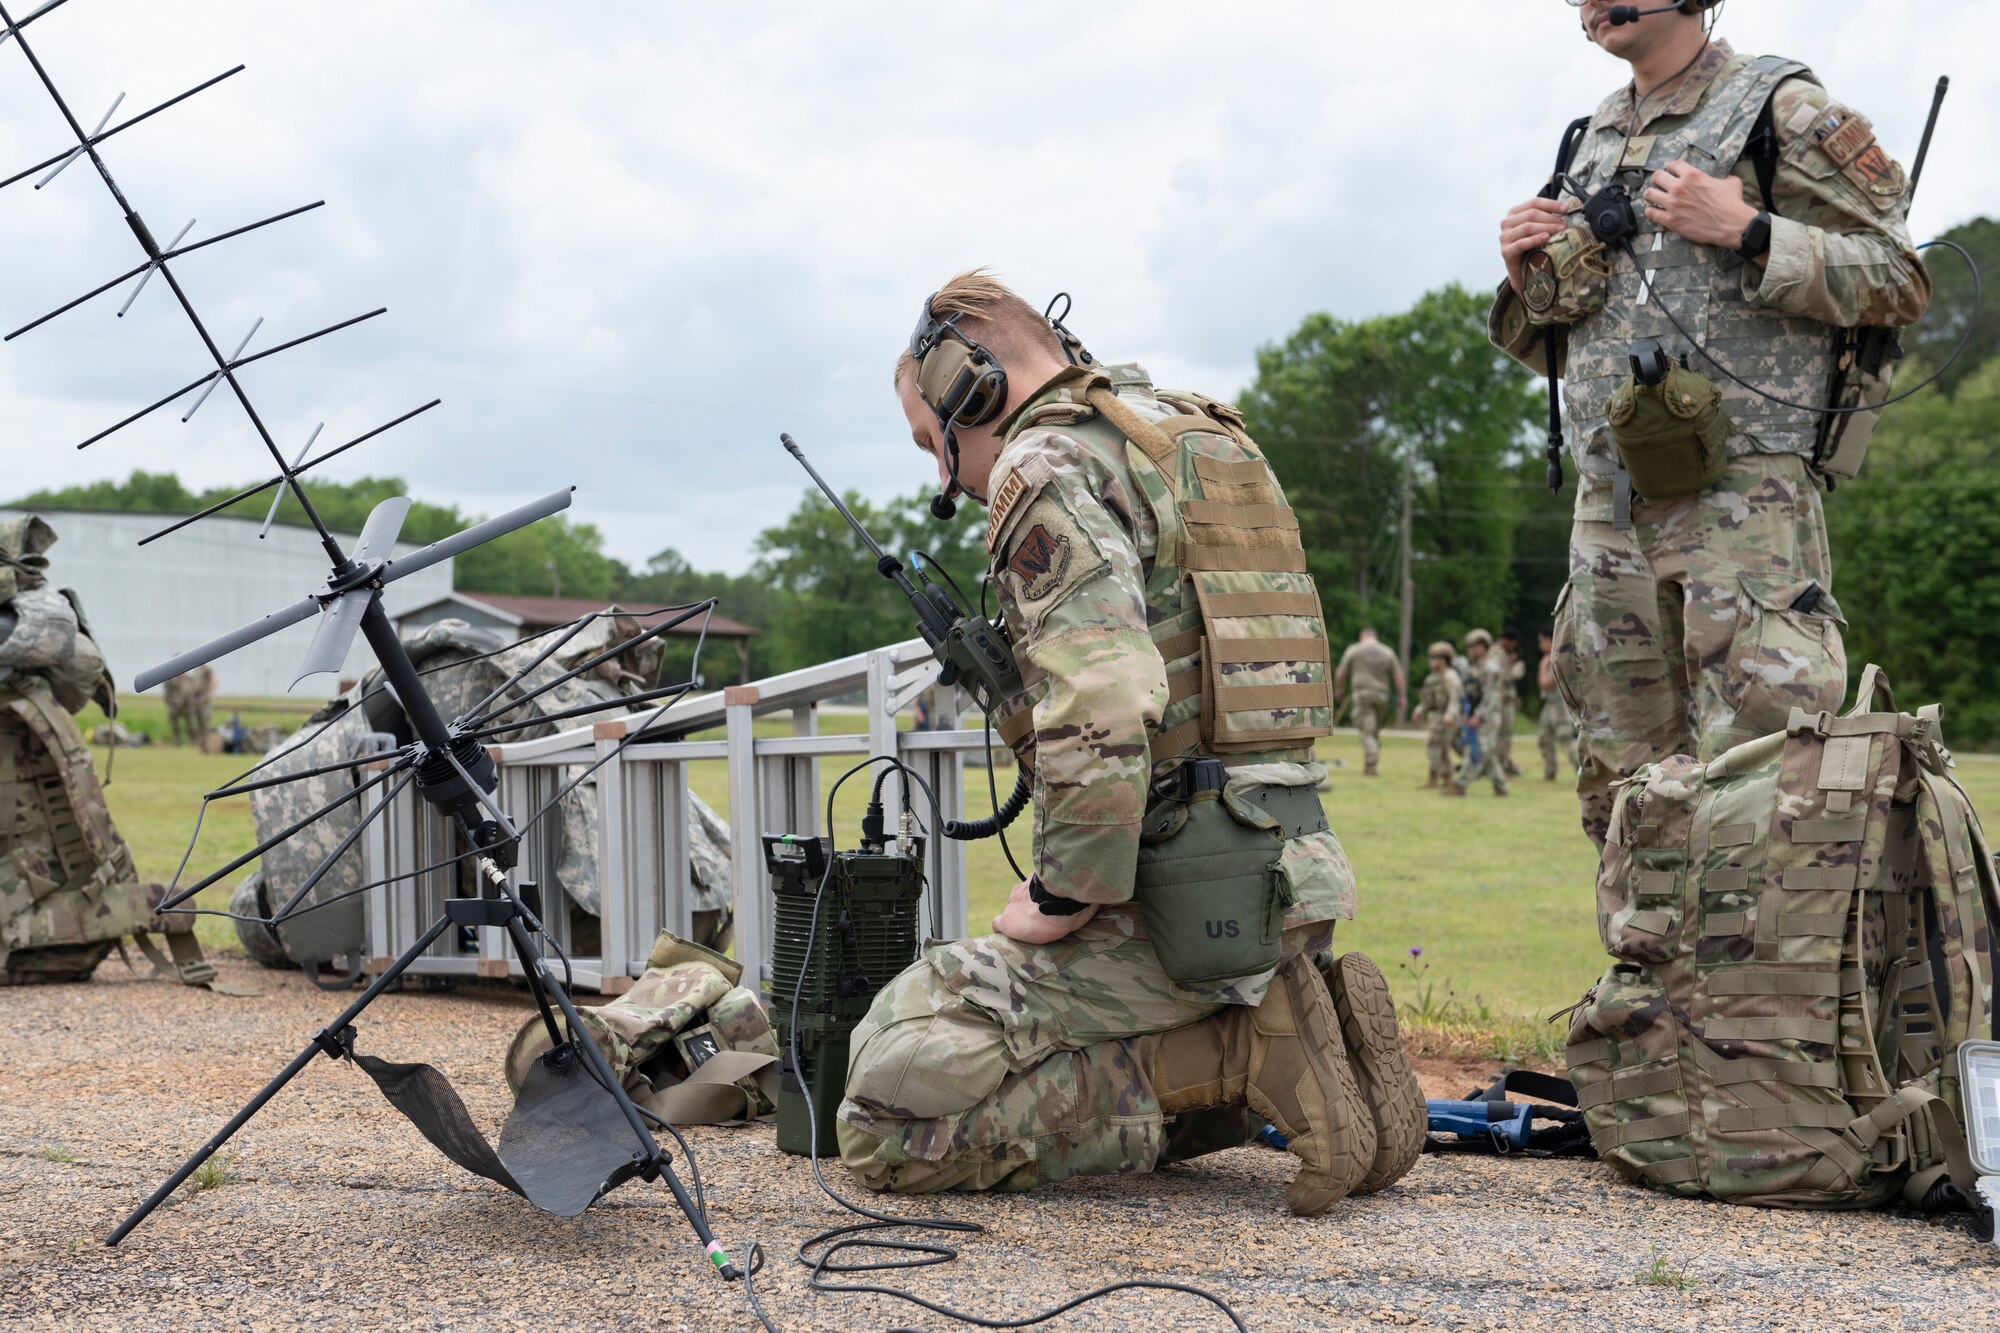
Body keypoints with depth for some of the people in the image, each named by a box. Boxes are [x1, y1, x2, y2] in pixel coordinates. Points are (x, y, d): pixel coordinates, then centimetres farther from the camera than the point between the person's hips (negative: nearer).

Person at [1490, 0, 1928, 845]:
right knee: (1625, 801, 9)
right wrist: (1528, 278, 6)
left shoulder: (1781, 110, 1)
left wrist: (1749, 233, -14)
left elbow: (1899, 283, -5)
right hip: (1607, 510, 7)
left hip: (1741, 498, -7)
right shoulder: (1592, 141, 20)